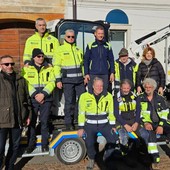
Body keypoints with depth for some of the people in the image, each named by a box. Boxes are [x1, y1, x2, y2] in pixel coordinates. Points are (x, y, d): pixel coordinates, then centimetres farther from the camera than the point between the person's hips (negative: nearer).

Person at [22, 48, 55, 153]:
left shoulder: (49, 68, 8)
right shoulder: (27, 68, 6)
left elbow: (51, 83, 0)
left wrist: (43, 94, -13)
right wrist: (35, 95, -14)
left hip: (46, 99, 0)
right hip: (32, 100, 0)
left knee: (44, 121, 3)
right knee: (32, 122, 3)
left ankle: (45, 143, 14)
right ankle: (31, 143, 16)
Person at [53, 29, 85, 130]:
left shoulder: (78, 50, 17)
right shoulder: (60, 49, 2)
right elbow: (56, 66, -2)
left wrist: (84, 77, 16)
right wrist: (58, 80, -9)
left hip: (79, 80, 5)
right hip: (67, 80, -5)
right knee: (69, 102, -3)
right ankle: (69, 123, 7)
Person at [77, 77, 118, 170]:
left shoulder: (108, 96, 3)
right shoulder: (84, 96, -3)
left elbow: (111, 112, 9)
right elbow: (81, 113, 0)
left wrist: (112, 125, 5)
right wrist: (81, 127, -4)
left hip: (104, 124, 2)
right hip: (90, 124, -1)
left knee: (114, 140, -15)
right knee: (89, 143, -20)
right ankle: (91, 159, 12)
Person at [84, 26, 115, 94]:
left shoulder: (108, 46, 9)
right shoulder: (90, 45, 2)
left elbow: (111, 60, 12)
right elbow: (86, 60, 2)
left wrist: (112, 73, 4)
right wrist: (86, 74, -4)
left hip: (105, 74, 2)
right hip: (92, 74, -2)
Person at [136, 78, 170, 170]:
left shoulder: (160, 98, 12)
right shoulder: (140, 98, 7)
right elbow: (138, 113, 1)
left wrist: (161, 125, -8)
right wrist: (145, 123, -14)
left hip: (160, 123, 3)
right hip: (148, 123, -3)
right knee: (151, 133, -35)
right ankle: (155, 159, -34)